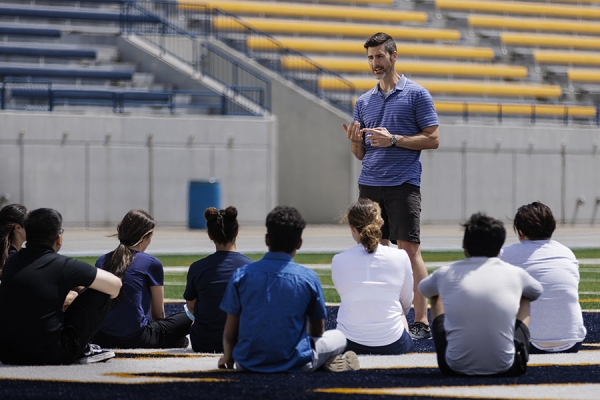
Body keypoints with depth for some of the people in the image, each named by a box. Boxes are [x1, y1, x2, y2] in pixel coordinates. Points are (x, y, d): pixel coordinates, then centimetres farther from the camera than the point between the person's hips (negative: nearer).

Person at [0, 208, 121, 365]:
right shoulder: (62, 265, -12)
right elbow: (114, 284, -4)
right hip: (48, 356, -6)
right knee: (99, 295, 4)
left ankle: (81, 349, 26)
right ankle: (84, 350, 15)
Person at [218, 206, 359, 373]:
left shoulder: (241, 275, -5)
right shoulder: (308, 278, -7)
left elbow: (230, 333, 0)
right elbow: (318, 330, 8)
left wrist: (228, 357, 21)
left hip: (249, 363, 2)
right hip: (295, 365, -2)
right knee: (338, 336, 25)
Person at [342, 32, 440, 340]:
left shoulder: (416, 94, 0)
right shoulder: (364, 101, 15)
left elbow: (433, 139, -5)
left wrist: (393, 139, -13)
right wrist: (354, 140, -5)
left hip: (403, 184, -5)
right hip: (369, 184, 5)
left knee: (409, 249, -8)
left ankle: (421, 322, -7)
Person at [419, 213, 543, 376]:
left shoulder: (445, 274, 2)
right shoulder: (515, 274, 1)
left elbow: (423, 289, 28)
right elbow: (536, 291, 27)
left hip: (455, 367, 0)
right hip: (504, 368, 0)